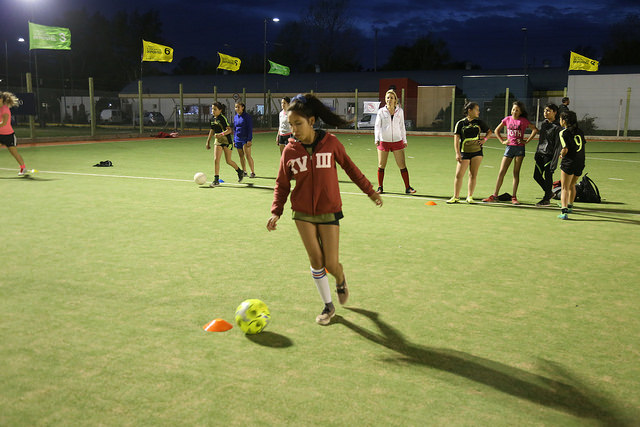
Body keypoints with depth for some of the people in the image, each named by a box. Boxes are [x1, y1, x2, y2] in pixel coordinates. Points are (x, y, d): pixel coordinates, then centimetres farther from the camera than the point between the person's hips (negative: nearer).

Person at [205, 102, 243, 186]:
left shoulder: (222, 118, -16)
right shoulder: (213, 118, 5)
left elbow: (229, 130, -23)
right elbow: (212, 130, 17)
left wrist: (221, 134, -38)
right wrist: (208, 141, 19)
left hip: (226, 141, -6)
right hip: (218, 141, 6)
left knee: (228, 161, 1)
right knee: (216, 159, -6)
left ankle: (240, 172, 27)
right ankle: (216, 180, -2)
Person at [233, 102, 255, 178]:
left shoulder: (247, 116, -6)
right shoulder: (235, 117, 12)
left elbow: (250, 128, -9)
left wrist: (249, 140, -15)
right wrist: (234, 140, 15)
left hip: (245, 138, -6)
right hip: (238, 139, 6)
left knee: (248, 155, -9)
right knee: (241, 156, 7)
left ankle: (253, 172, -4)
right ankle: (244, 171, 15)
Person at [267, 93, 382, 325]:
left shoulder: (331, 143, -9)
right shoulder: (289, 151, -6)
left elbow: (349, 167, 5)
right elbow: (282, 184, 3)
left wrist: (369, 191, 10)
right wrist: (276, 211, -8)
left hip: (329, 212, -1)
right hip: (303, 213, 2)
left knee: (331, 264, -3)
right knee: (316, 260, 0)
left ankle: (340, 280, 35)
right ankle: (328, 306, 19)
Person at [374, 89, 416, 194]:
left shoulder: (400, 111, 7)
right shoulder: (381, 111, 1)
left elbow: (402, 126, 15)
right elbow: (377, 126, 0)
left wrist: (404, 140, 15)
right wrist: (377, 139, -13)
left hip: (397, 141, 1)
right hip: (383, 141, -1)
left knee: (402, 165, -2)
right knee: (381, 166, 2)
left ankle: (407, 187, 6)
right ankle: (380, 187, 16)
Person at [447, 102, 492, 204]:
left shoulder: (479, 122, 6)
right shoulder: (460, 123, -2)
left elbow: (489, 131, 21)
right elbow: (456, 139, -5)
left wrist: (484, 139, 2)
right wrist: (457, 153, -13)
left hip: (477, 152, 2)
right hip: (464, 152, -2)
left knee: (473, 175, 2)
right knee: (459, 175, -5)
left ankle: (469, 196, 11)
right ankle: (456, 197, 7)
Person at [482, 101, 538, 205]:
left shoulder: (523, 121, 0)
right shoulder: (507, 119, 6)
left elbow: (535, 129, 1)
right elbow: (497, 130, 16)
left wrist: (527, 141, -5)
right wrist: (502, 141, 5)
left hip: (520, 148, -2)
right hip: (509, 147, 2)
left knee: (516, 173, 1)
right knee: (501, 172, 0)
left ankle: (514, 197, 6)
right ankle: (494, 196, 5)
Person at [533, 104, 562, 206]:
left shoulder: (557, 127, -10)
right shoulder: (543, 124, 12)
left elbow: (558, 145, -12)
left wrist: (554, 160, -17)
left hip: (549, 154, -7)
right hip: (540, 153, 7)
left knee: (548, 176, -2)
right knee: (537, 176, 7)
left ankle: (547, 199, 10)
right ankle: (549, 192, 27)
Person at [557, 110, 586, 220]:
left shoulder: (563, 133, -9)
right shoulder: (579, 131, 10)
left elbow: (565, 150, -17)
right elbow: (583, 144, 11)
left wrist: (562, 155, 4)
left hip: (569, 163, -6)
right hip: (581, 163, 6)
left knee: (564, 188, -4)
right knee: (572, 185, 25)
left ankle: (564, 211, -16)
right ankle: (570, 206, 42)